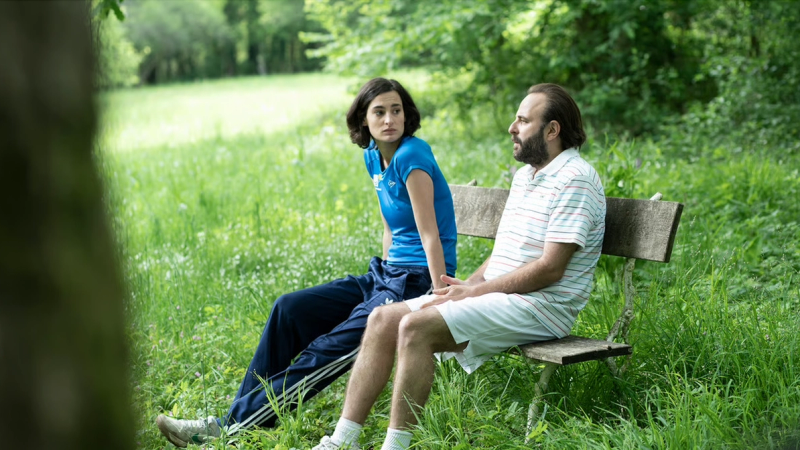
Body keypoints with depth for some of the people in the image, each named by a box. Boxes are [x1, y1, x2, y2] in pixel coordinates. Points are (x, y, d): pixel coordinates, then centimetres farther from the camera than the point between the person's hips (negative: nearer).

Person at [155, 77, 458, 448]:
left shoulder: (411, 156, -16)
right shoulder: (373, 157, 11)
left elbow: (430, 236, -19)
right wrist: (382, 279, 14)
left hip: (418, 283, -9)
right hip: (385, 275, 9)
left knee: (329, 351, -19)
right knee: (289, 309, -1)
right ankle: (241, 411, 1)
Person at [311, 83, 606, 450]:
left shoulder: (574, 179, -12)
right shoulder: (525, 175, 18)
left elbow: (550, 269, -19)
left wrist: (474, 291, -15)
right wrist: (467, 285, 2)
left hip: (540, 306, -9)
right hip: (495, 294, 9)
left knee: (416, 326, -26)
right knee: (383, 319, -3)